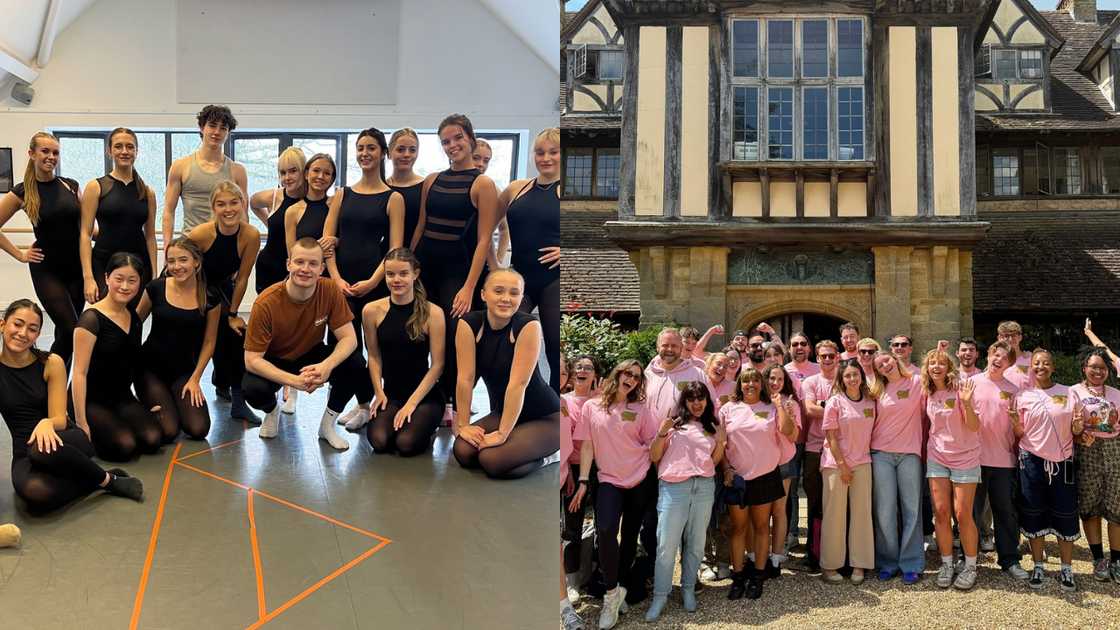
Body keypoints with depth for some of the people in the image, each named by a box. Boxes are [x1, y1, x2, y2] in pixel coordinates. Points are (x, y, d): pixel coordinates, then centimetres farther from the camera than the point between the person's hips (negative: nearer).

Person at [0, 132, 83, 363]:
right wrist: (20, 254, -2)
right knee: (71, 331, -12)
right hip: (46, 270, -3)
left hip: (76, 266, 3)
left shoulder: (71, 185, 5)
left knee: (64, 331, 10)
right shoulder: (22, 192, -5)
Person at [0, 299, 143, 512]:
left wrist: (46, 423, -30)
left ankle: (107, 479, -14)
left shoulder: (51, 363, -4)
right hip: (24, 454, 0)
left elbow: (60, 419, -8)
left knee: (44, 449, -39)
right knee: (34, 492, -37)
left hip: (68, 442, 0)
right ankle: (95, 480, -10)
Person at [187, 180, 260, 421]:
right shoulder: (200, 234, -31)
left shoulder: (251, 235, -25)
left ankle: (238, 400, -4)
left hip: (221, 286, 2)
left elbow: (242, 278, -13)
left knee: (237, 334, -12)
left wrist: (233, 314, -6)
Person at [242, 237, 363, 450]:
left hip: (312, 357, 2)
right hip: (274, 362, -2)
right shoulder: (266, 302, -27)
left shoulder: (331, 291, -21)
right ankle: (272, 411, 8)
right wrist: (293, 380, -40)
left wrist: (327, 365, -41)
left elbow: (349, 338, -19)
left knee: (355, 367, -26)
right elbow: (252, 359, -25)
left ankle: (328, 424, 0)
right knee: (253, 389, -33)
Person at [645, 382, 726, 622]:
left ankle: (688, 589, 23)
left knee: (696, 543, 8)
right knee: (666, 545, -4)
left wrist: (721, 442, -1)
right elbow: (654, 457, 4)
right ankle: (660, 596, 4)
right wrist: (661, 434, -11)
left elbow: (714, 461, 14)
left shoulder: (713, 427, 16)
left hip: (704, 487, 3)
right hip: (674, 487, -3)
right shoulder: (674, 424, 6)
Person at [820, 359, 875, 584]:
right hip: (836, 463, -4)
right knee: (835, 514, 0)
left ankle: (859, 565, 13)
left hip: (862, 463, 4)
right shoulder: (835, 402, -6)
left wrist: (867, 454, 3)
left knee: (861, 513, 4)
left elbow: (870, 432, 13)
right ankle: (829, 565, 9)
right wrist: (842, 465, -12)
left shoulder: (870, 402, 7)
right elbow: (831, 437, -8)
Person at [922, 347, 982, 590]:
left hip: (965, 457, -4)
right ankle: (946, 564, 15)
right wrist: (925, 450, 6)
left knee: (962, 514, -2)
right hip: (937, 457, 4)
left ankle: (970, 566, 13)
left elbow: (974, 427, -14)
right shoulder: (927, 393, 2)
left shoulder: (961, 388, -11)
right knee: (941, 512, 3)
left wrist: (966, 403, -28)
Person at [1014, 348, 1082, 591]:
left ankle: (1066, 569, 17)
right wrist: (1015, 422, -14)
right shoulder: (1023, 396, 4)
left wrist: (1078, 427, -12)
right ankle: (1038, 567, 18)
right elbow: (1019, 435, 7)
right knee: (1034, 515, 5)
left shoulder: (1068, 393, 5)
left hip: (1063, 462, 0)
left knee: (1065, 516, 3)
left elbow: (1075, 431, 10)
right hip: (1032, 462, 0)